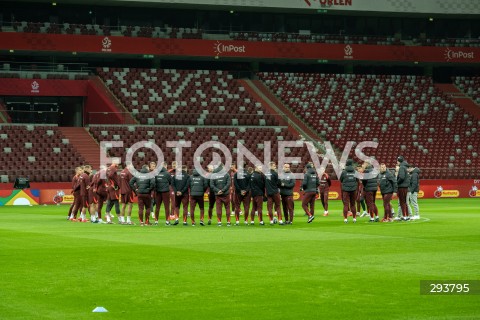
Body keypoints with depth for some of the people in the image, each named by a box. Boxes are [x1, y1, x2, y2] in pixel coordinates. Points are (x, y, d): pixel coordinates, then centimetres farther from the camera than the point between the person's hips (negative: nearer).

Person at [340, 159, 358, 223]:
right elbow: (357, 180, 7)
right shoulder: (355, 171, -2)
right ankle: (354, 218, 13)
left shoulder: (344, 172, -8)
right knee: (353, 204, 12)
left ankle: (345, 219, -7)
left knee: (346, 204, -1)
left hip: (346, 189, -2)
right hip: (353, 189, 2)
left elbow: (340, 180, 4)